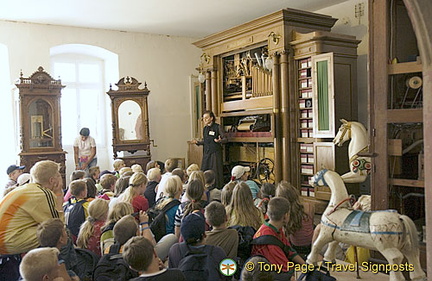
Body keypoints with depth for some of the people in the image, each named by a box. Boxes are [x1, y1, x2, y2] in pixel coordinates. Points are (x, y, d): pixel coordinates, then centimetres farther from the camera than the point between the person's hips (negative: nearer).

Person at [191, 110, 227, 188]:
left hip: (215, 153, -6)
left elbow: (225, 139, -5)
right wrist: (197, 142, 5)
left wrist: (219, 140, -25)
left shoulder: (218, 127, -6)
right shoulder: (205, 128, 13)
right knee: (204, 171, 5)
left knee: (216, 171, -4)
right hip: (206, 153, 6)